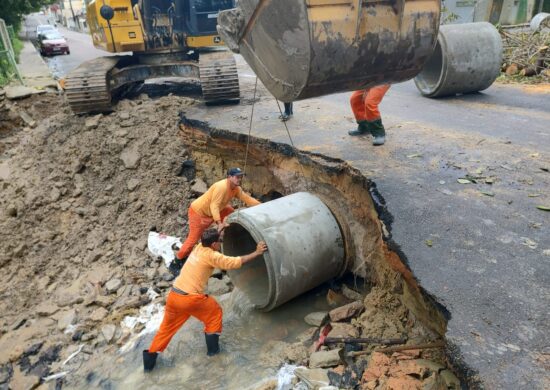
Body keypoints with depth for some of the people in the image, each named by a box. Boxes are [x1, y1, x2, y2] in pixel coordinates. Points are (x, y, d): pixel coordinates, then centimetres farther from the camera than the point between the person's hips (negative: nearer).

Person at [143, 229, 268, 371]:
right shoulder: (211, 256, -11)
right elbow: (235, 262, -13)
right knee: (215, 312, 18)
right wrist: (257, 253, -8)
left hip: (173, 296, 7)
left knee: (167, 328, 24)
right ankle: (212, 347, 26)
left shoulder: (199, 247, 11)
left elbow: (209, 239, 36)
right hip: (190, 299, -7)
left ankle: (150, 358, 30)